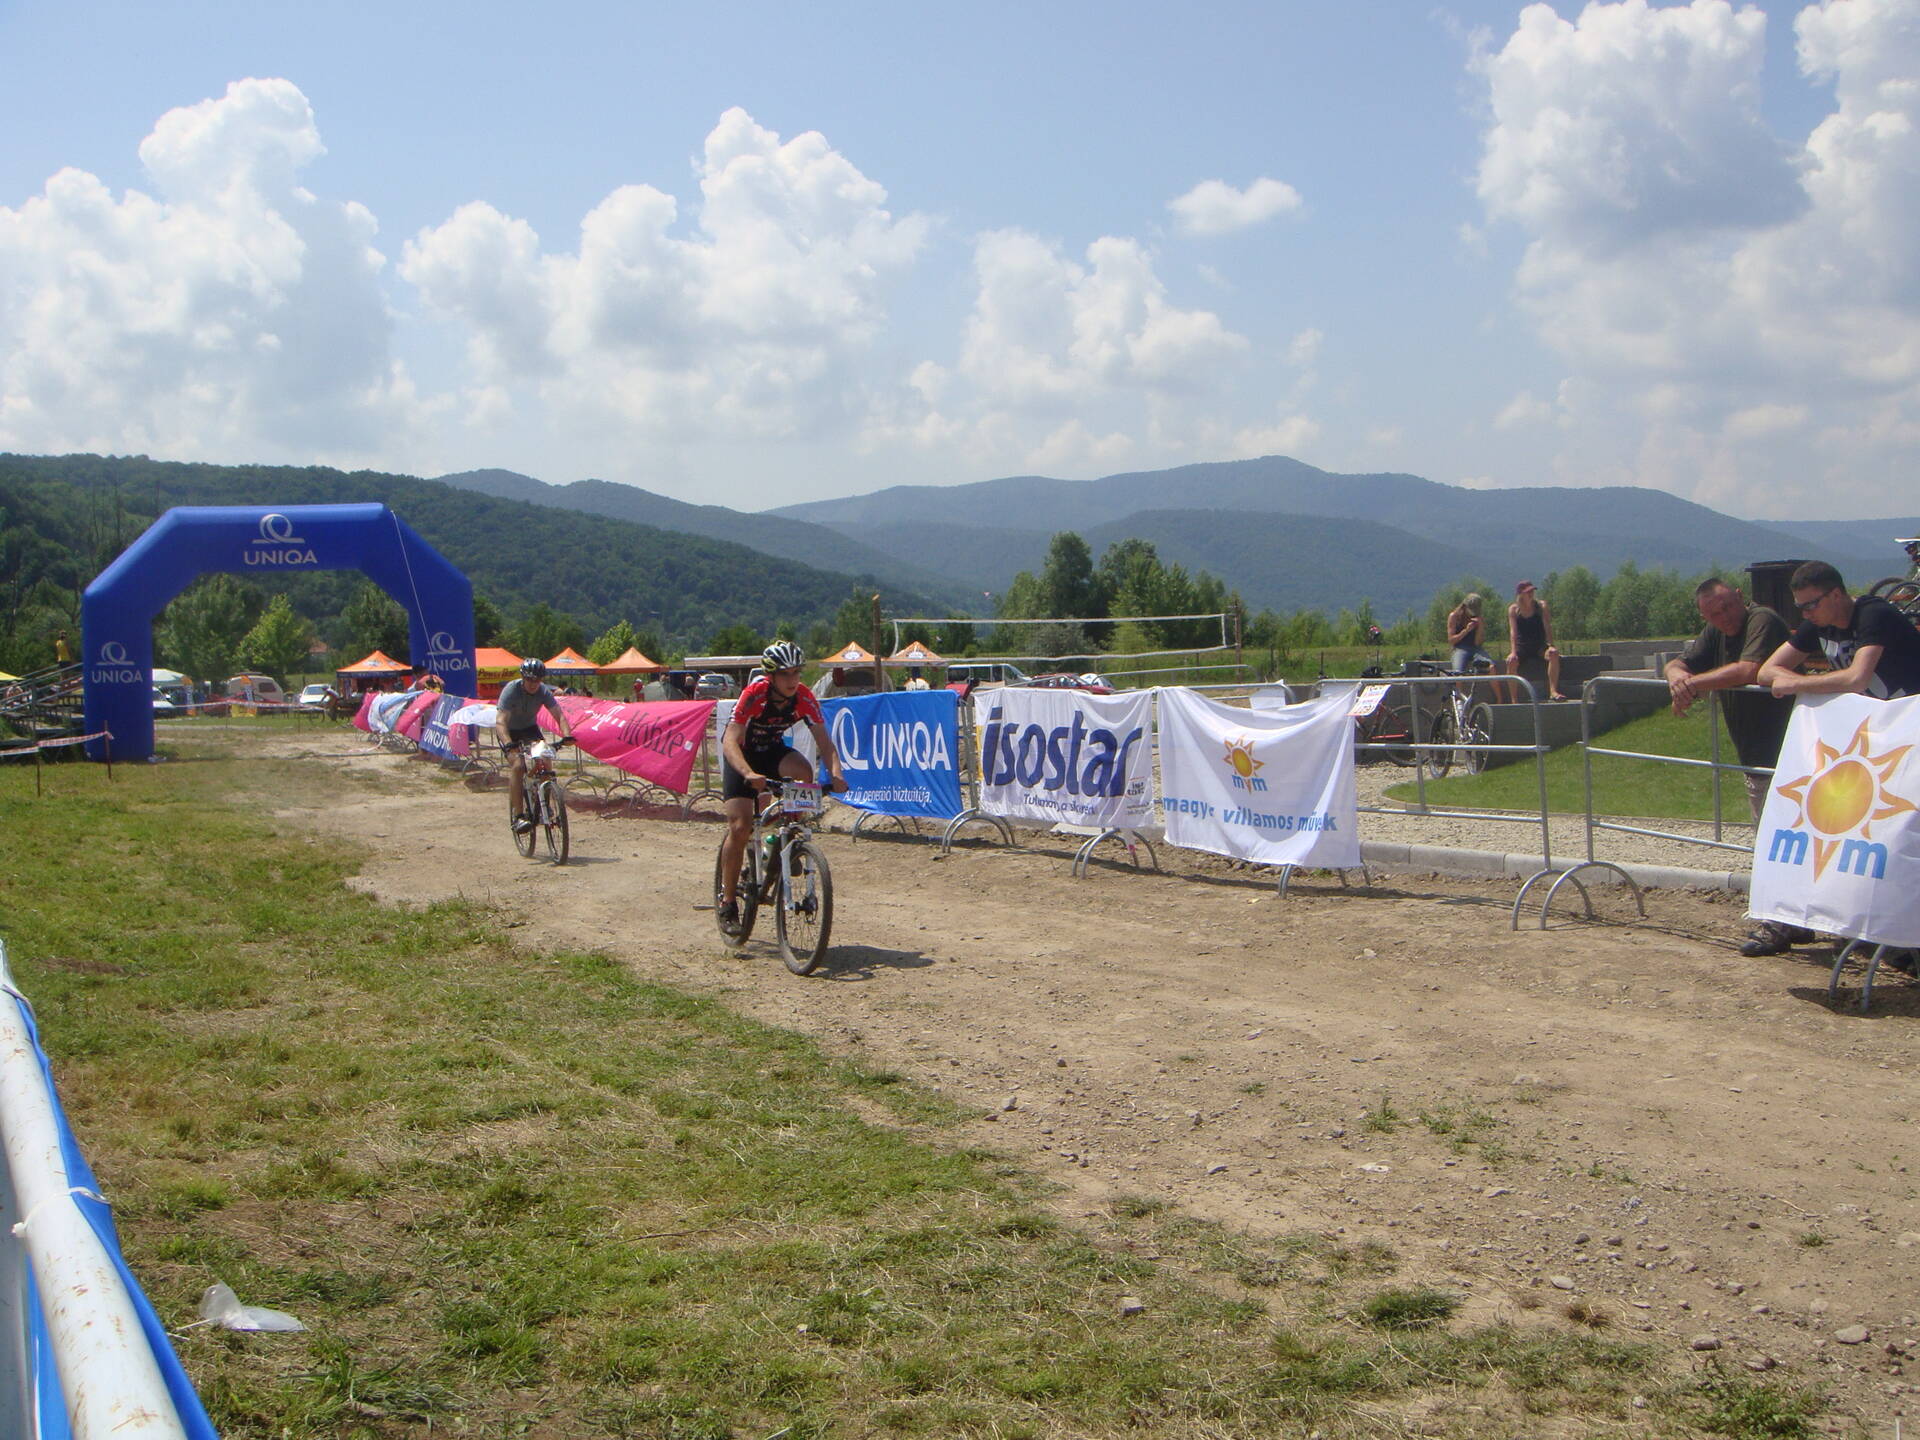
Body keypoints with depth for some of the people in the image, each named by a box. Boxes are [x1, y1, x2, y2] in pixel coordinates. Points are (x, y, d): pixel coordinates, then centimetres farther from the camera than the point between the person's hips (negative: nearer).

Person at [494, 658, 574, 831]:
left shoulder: (543, 692, -18)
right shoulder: (511, 690, -29)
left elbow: (559, 715, -22)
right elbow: (500, 722, -38)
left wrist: (566, 735, -42)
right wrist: (508, 744, -54)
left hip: (529, 727, 4)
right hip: (509, 731, -4)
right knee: (518, 765, -25)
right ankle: (518, 816, -24)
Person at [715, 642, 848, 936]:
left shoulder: (804, 698, -20)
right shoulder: (754, 695, -30)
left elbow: (823, 741, -22)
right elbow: (730, 741, -38)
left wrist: (836, 772, -42)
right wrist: (749, 775, -55)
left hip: (773, 751, 3)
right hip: (742, 755, -3)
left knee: (803, 772, -31)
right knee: (740, 827, -14)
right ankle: (728, 901, 1)